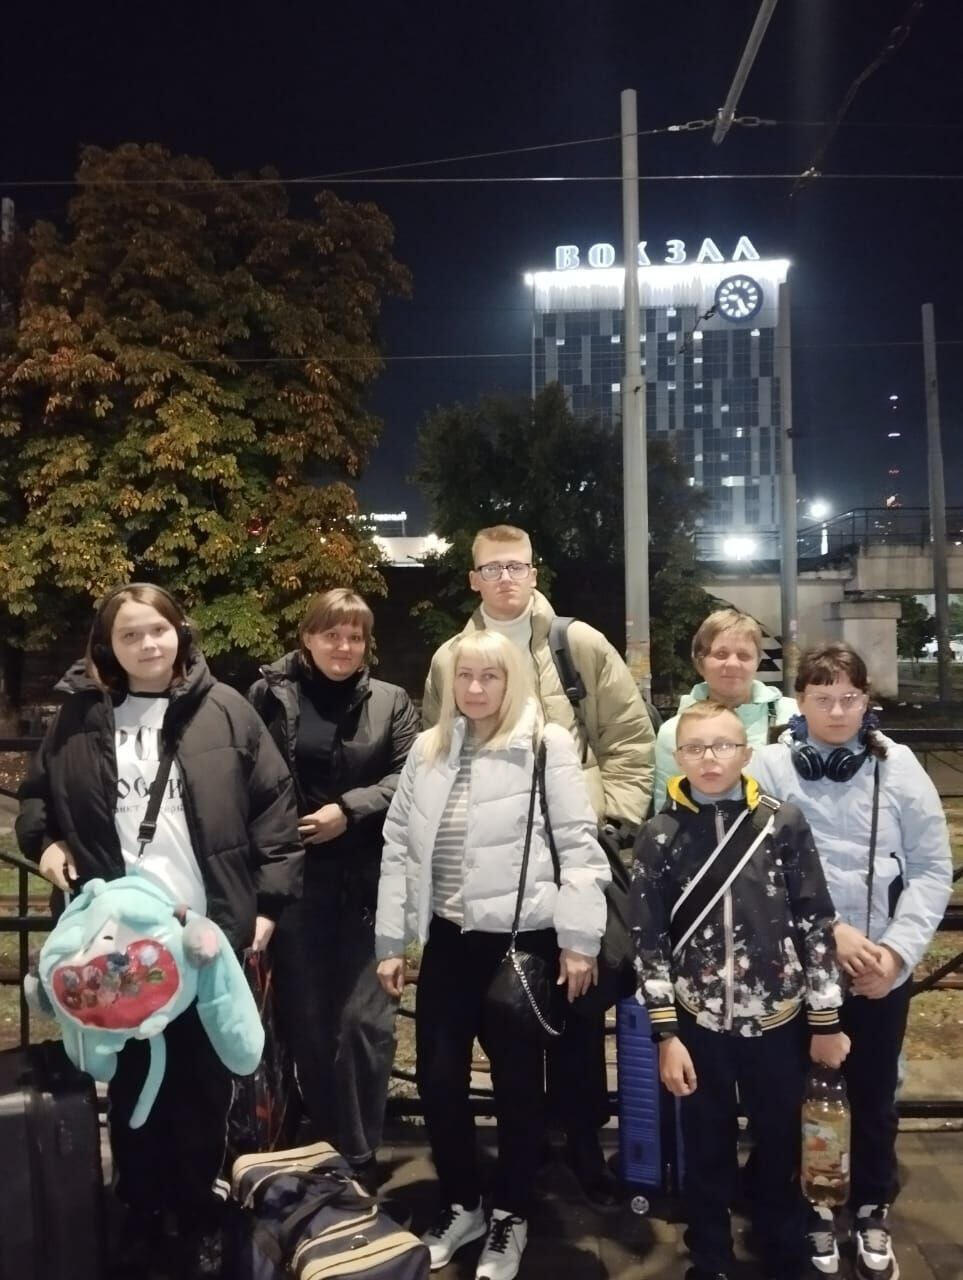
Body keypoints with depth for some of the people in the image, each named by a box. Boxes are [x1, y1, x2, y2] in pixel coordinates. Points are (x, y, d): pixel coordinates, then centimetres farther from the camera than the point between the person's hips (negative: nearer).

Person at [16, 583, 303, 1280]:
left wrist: (270, 900, -6)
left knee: (204, 1082, 10)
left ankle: (199, 1221, 29)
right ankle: (142, 1219, 32)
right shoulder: (81, 716, 5)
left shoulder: (224, 710, -1)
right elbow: (37, 792, 19)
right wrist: (44, 838, -2)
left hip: (209, 930, -1)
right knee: (130, 1081, 13)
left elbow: (275, 804, -2)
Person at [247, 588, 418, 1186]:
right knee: (308, 1019, 9)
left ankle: (360, 1158, 15)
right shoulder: (270, 695, 3)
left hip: (369, 881, 0)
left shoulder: (392, 701, 8)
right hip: (295, 878, 0)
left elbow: (409, 778, -1)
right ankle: (324, 1154, 26)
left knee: (364, 1019, -1)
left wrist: (349, 810, -13)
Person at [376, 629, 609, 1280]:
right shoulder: (427, 750, 6)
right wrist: (391, 941, 7)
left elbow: (577, 845, -10)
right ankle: (461, 1205, 33)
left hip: (521, 939, -4)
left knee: (518, 1082, 10)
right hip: (448, 938, 4)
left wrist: (578, 940, -12)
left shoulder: (547, 746, -8)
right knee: (439, 1078, 10)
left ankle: (510, 1216, 31)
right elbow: (398, 846, 8)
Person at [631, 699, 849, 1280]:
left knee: (781, 1146, 16)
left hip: (778, 1019, 0)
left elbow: (816, 923, -1)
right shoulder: (660, 836, -5)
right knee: (708, 1151, 14)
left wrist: (826, 1021, 0)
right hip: (698, 1023, 0)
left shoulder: (784, 824, -5)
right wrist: (666, 1035, -6)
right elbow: (650, 941, -4)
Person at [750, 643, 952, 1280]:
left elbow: (933, 867, -2)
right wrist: (830, 932, -15)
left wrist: (898, 948, -10)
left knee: (875, 1094, 17)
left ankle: (873, 1211, 40)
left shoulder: (898, 764, -5)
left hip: (883, 966, 2)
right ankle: (814, 1209, 37)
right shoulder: (771, 767, -9)